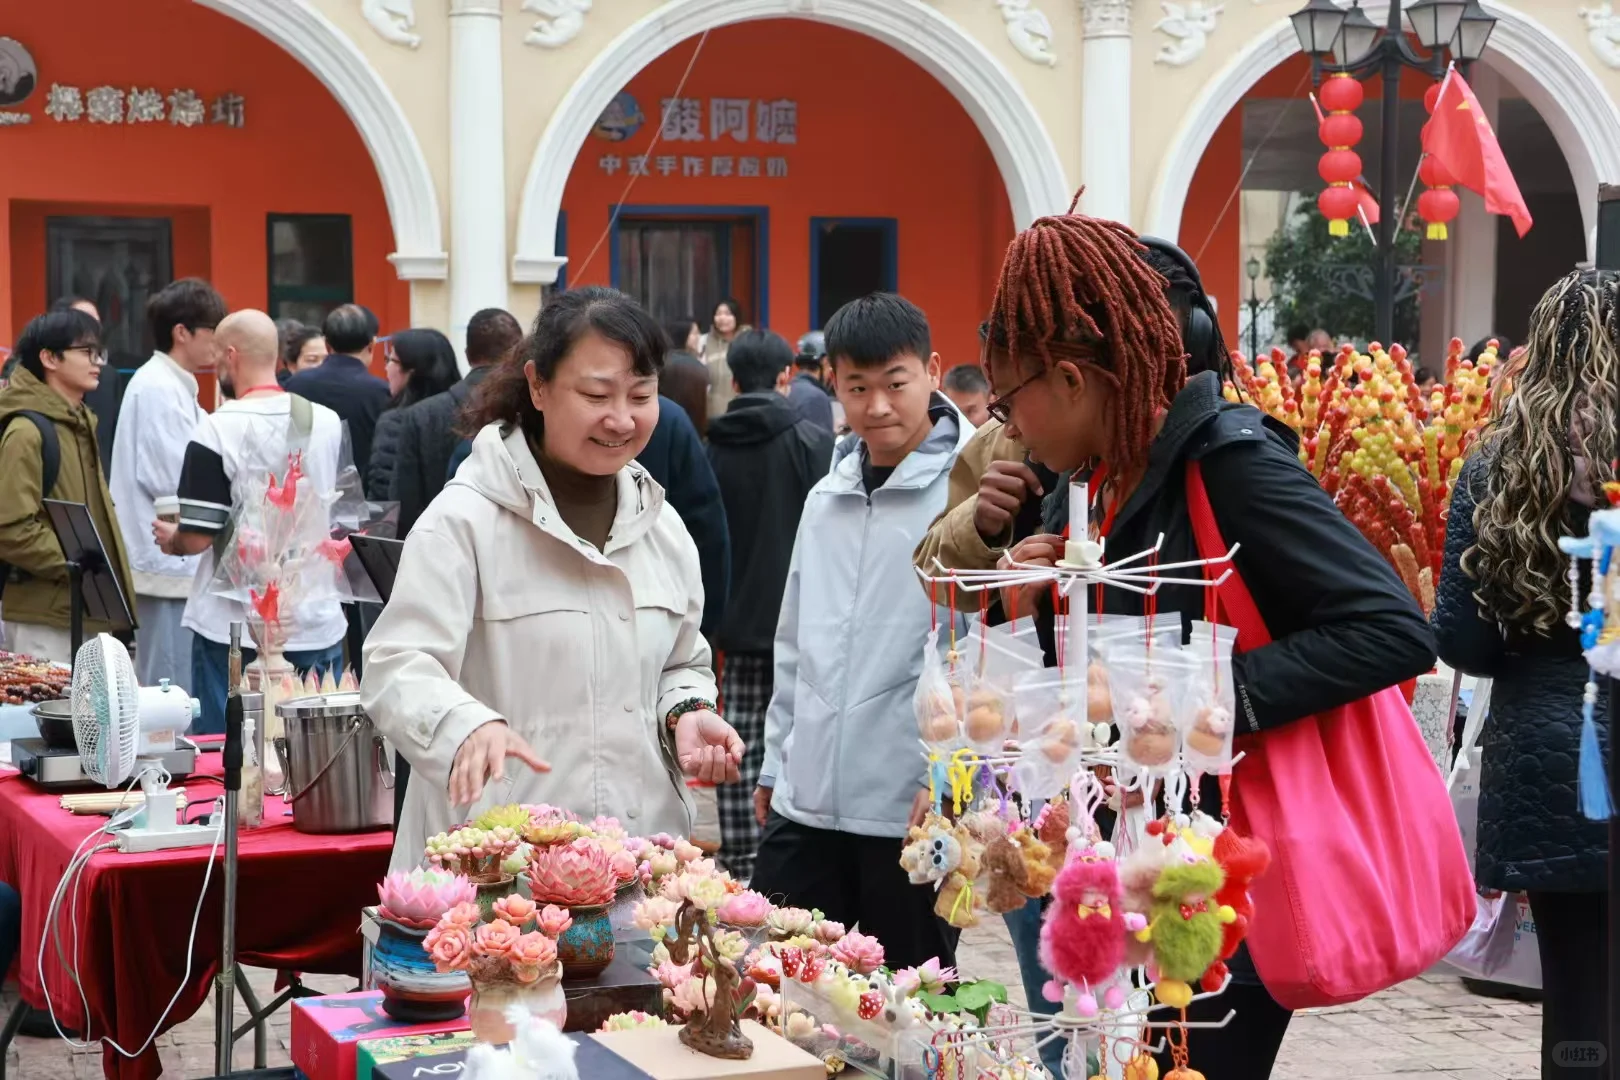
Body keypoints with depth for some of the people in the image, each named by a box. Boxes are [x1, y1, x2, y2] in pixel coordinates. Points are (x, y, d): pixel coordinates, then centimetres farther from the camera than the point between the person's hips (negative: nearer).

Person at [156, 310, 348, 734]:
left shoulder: (216, 432, -12)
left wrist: (170, 539, 9)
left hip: (234, 627, -4)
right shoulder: (329, 424, 2)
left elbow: (198, 537, -12)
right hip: (317, 624, 4)